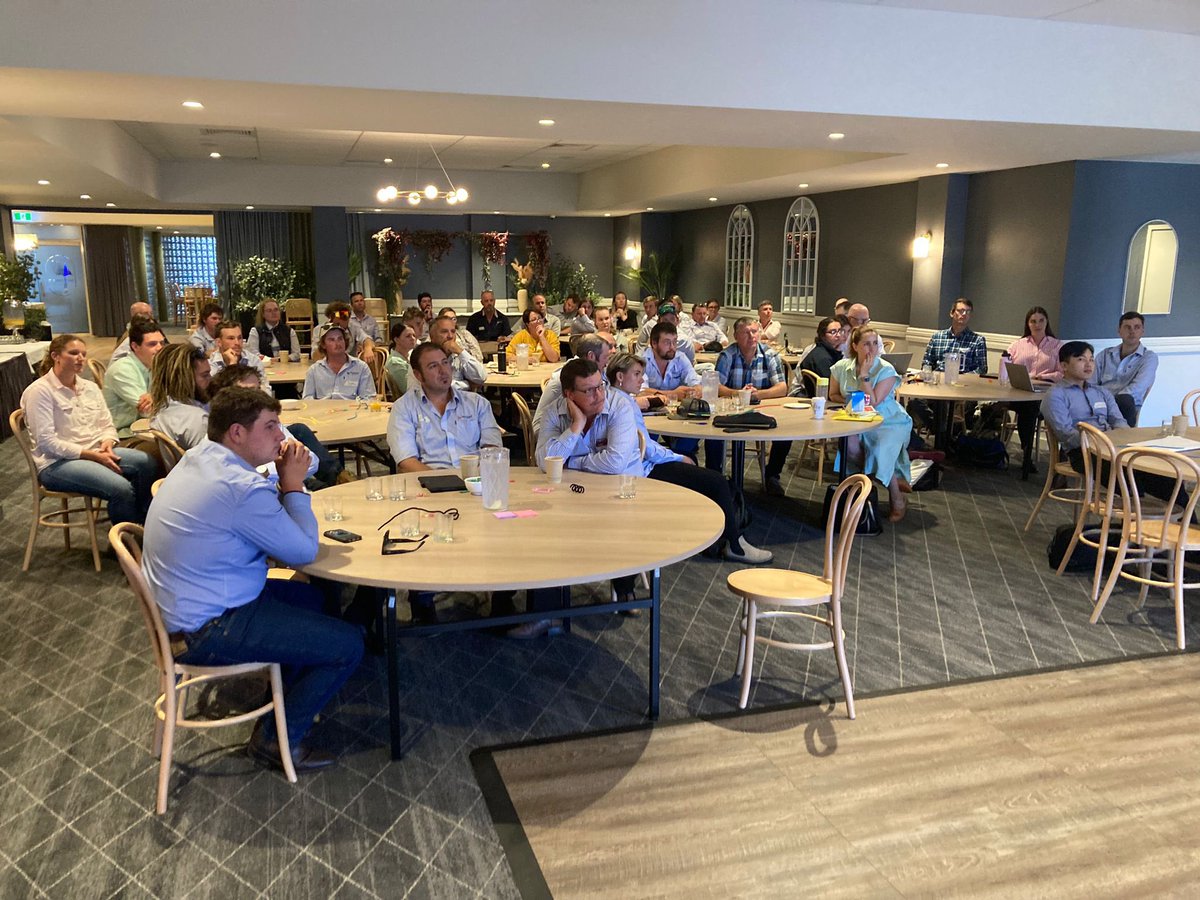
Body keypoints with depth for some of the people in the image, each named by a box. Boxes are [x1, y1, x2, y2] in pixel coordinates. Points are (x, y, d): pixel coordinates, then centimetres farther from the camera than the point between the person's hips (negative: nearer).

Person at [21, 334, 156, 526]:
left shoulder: (90, 387, 14)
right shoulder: (39, 391, -8)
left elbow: (108, 425, 15)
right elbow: (46, 442, -15)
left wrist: (107, 443, -10)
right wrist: (92, 455, -19)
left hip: (96, 453, 7)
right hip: (57, 462, -6)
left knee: (147, 463, -23)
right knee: (121, 489, -32)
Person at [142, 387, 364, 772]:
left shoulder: (198, 459, 4)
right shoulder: (240, 487, -27)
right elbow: (304, 551, -17)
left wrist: (282, 482, -2)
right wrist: (294, 484, -9)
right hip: (205, 631, -10)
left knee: (310, 596, 25)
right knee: (348, 645, -8)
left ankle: (285, 703, 33)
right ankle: (277, 739, 10)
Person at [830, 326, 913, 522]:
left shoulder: (886, 370, -13)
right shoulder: (842, 367, -1)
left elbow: (873, 402, -19)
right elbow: (833, 395, 13)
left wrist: (864, 375, -20)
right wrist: (851, 401, -6)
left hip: (890, 422, -3)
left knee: (880, 454, -30)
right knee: (849, 445, -30)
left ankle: (898, 501, -3)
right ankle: (895, 481, -8)